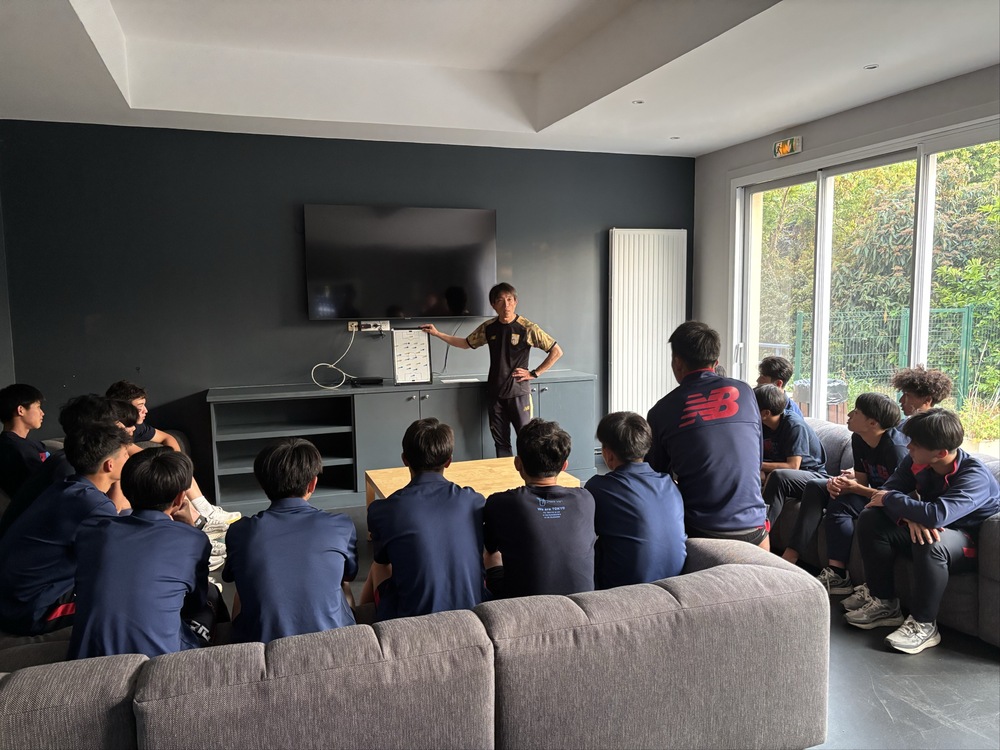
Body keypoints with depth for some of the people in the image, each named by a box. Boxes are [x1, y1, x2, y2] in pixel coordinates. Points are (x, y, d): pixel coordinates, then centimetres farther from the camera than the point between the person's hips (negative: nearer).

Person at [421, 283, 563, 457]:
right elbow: (466, 343, 19)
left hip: (519, 392, -4)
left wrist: (534, 373, -9)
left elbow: (556, 351, -8)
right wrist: (437, 334, 13)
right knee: (501, 442, 10)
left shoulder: (527, 328, -10)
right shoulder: (488, 327, 3)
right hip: (495, 393, 4)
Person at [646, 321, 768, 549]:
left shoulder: (661, 412, -5)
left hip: (697, 530, -2)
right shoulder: (744, 392, 2)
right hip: (751, 528, 2)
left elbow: (656, 474, 8)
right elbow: (756, 461, 12)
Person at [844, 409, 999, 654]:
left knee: (931, 544, -39)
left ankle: (923, 625, -20)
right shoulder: (916, 462, -10)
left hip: (968, 541, -7)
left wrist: (889, 499, -28)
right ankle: (884, 604, -3)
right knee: (871, 520, -12)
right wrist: (910, 516, -34)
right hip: (923, 529, 7)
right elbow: (889, 489, -12)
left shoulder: (975, 477, -30)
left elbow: (937, 515, -44)